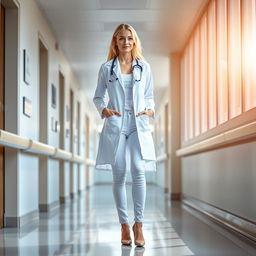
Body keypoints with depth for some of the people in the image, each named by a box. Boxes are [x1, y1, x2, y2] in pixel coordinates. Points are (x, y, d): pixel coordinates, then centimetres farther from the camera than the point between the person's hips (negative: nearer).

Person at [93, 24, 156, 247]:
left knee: (138, 170, -16)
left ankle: (139, 225, -8)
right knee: (119, 175, 0)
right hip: (115, 126, 0)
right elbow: (98, 96, 12)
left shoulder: (144, 67, 11)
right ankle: (124, 225, 11)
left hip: (139, 126, 0)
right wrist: (103, 109, -8)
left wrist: (150, 110, -4)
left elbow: (149, 96, 16)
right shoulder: (107, 68, 8)